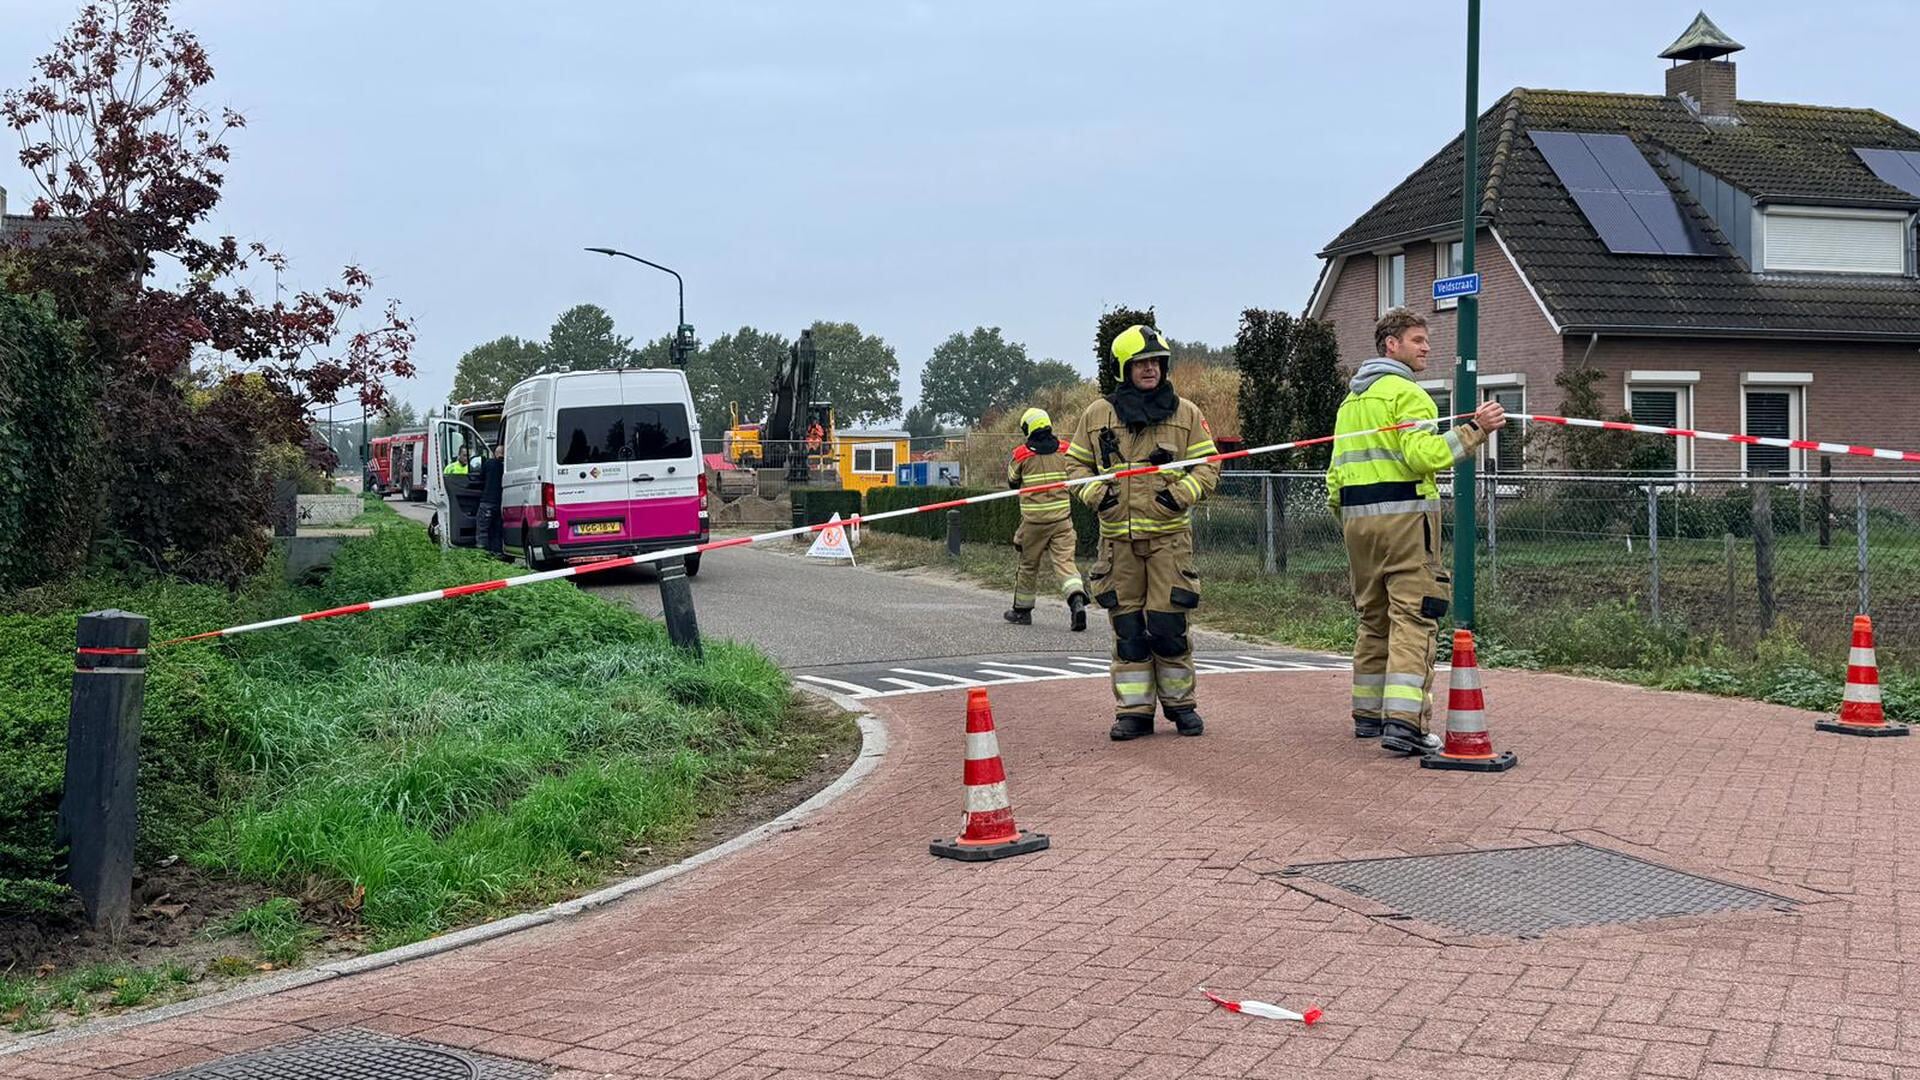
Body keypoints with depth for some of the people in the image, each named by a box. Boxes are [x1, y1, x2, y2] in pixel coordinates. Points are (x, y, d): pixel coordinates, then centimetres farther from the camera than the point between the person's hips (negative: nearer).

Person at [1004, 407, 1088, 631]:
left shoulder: (1021, 453, -5)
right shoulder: (1064, 450, 1)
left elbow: (1012, 482, 9)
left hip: (1033, 519, -1)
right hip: (1062, 516, 1)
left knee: (1028, 563, 12)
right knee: (1064, 560, -2)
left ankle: (1022, 610, 24)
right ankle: (1077, 599, -25)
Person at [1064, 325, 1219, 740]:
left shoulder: (1186, 413, 6)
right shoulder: (1098, 414, 8)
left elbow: (1209, 466, 7)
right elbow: (1075, 463, 15)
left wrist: (1181, 492, -10)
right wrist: (1094, 493, -3)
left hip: (1169, 535, -1)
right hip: (1118, 537, 1)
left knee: (1168, 625, -3)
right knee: (1127, 628, 4)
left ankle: (1179, 703, 15)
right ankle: (1134, 711, 11)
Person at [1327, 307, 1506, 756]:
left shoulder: (1350, 400, 19)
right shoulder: (1406, 392, -7)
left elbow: (1336, 470, 19)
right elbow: (1423, 453, -21)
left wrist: (1344, 517, 23)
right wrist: (1474, 429, -21)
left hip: (1356, 517, 8)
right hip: (1404, 516, -8)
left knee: (1374, 618, 17)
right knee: (1413, 618, -9)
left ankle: (1367, 714, 22)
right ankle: (1404, 721, -18)